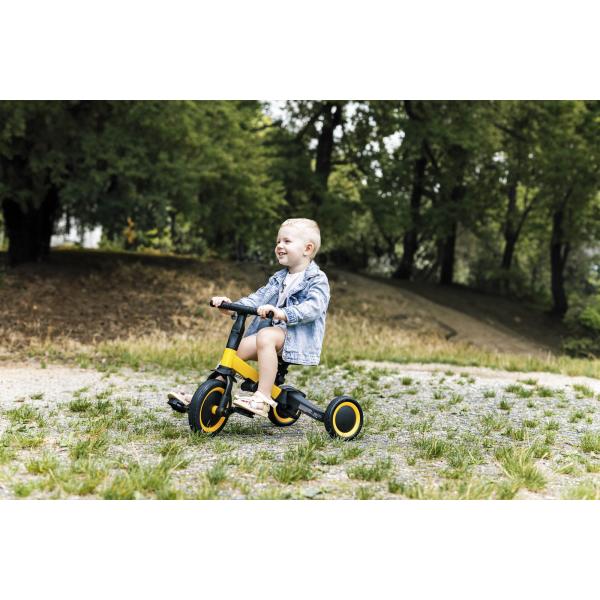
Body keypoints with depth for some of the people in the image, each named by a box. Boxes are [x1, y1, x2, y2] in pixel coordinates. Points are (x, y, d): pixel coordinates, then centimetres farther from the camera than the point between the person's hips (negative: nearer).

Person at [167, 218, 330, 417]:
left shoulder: (317, 280, -5)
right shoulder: (279, 278, 20)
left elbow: (313, 307, -22)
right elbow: (259, 297, 11)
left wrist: (282, 314, -38)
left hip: (299, 336, -8)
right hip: (273, 329, 8)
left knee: (265, 336, -35)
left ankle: (263, 397, -39)